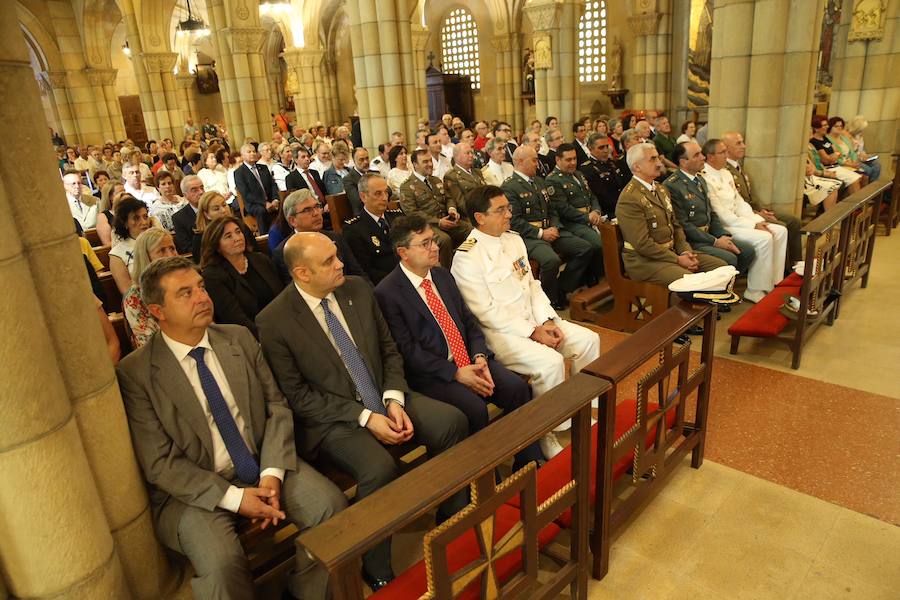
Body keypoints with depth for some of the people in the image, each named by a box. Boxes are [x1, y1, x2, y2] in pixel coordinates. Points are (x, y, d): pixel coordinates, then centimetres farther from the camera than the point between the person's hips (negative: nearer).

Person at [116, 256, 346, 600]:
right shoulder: (135, 373, -8)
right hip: (194, 489, -3)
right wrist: (234, 498, -17)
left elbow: (276, 406, 3)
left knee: (330, 504, -18)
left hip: (265, 467, 4)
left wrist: (272, 474, -12)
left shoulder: (240, 339, 4)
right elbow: (159, 463, -10)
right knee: (223, 563, -30)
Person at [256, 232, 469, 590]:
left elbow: (389, 350, 8)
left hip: (384, 401, 6)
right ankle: (377, 573, -5)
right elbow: (297, 395, -11)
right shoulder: (273, 322, -13)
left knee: (452, 421, -15)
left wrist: (394, 400, -10)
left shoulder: (358, 289, 2)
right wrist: (364, 417, -19)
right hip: (330, 418, -5)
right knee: (379, 468, -32)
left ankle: (452, 521, 7)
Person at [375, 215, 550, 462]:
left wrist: (480, 357, -5)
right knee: (474, 407, -28)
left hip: (469, 361, 7)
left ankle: (529, 465, -1)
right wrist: (456, 373, -17)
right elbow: (408, 350, -13)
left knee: (517, 387, -13)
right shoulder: (387, 293, -10)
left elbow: (469, 320, 14)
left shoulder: (442, 275, 13)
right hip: (429, 372, -6)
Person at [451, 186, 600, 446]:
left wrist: (547, 321, -3)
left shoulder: (514, 240, 9)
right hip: (498, 331, -8)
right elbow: (486, 312, -18)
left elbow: (532, 285, 12)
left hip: (532, 320, 8)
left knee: (588, 339, -1)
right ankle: (551, 433, -7)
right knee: (550, 361, -28)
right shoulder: (467, 256, -16)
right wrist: (532, 333, -17)